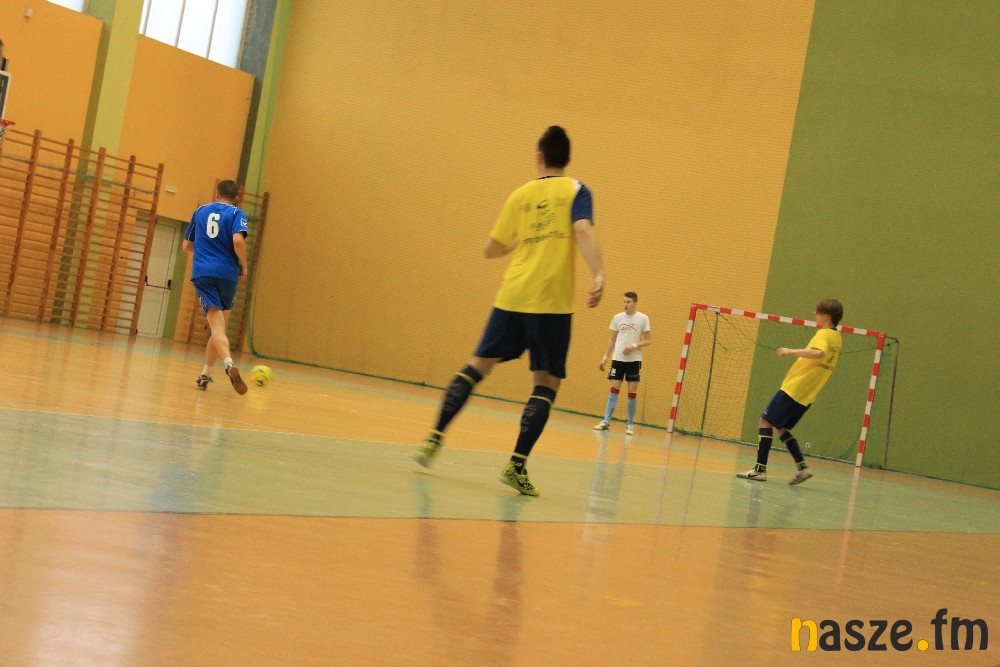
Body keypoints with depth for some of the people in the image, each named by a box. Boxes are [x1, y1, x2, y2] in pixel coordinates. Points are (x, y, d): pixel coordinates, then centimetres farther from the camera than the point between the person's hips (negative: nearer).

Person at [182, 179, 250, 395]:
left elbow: (187, 246, 23)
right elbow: (238, 240, -16)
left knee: (216, 326, -11)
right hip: (227, 274, -1)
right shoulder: (236, 213, 4)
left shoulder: (200, 211, 16)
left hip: (202, 273, 1)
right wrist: (243, 265, 0)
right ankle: (205, 374, 17)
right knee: (220, 326, 16)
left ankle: (229, 363, -37)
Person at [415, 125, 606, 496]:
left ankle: (435, 438, 8)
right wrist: (599, 276, -26)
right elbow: (583, 231, -17)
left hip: (511, 297, 3)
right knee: (547, 383, 3)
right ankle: (517, 465, -7)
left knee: (478, 365, 14)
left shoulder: (521, 195, 13)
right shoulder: (575, 191, 3)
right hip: (552, 303, -3)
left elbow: (491, 250, 16)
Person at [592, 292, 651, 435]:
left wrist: (634, 346, -17)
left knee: (632, 392, -1)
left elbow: (647, 341, 0)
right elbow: (612, 340, 13)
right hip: (618, 358, 2)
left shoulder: (643, 319, -1)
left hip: (634, 359, -2)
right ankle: (606, 421, -2)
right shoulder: (617, 318, 7)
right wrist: (605, 357, 9)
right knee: (614, 389, -2)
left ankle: (629, 424, 6)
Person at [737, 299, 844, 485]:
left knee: (766, 421, -3)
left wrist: (791, 351, -29)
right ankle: (802, 467, 8)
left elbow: (818, 353, -35)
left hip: (793, 389, -9)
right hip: (806, 396, 9)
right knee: (780, 428, 16)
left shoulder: (823, 334, -13)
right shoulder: (836, 338, 13)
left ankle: (760, 469, -8)